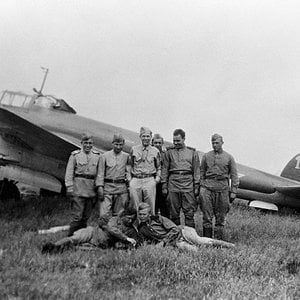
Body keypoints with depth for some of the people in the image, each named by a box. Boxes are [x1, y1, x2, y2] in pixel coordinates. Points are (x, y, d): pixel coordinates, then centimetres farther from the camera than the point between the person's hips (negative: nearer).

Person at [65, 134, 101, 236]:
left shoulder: (97, 155, 9)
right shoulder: (75, 155, 1)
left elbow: (99, 173, 12)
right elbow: (69, 172, 0)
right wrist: (69, 187, -7)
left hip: (91, 189, 4)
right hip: (79, 188, -4)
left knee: (86, 216, 10)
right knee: (77, 215, -8)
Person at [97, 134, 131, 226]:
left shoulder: (126, 156, 7)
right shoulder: (105, 156, 4)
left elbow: (129, 170, 11)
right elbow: (101, 173, 3)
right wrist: (100, 187, -4)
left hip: (121, 187, 2)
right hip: (108, 187, -1)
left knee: (119, 214, 6)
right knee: (104, 214, -8)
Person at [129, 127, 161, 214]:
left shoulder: (155, 151, 10)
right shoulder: (134, 149, 11)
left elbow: (158, 167, 20)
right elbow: (131, 165, 17)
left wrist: (158, 176, 4)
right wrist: (129, 177, 6)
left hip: (149, 180, -1)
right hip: (135, 180, 1)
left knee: (150, 208, -1)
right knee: (136, 208, 2)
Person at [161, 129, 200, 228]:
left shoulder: (192, 152, 10)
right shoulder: (169, 152, 10)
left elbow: (196, 170, 9)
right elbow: (164, 170, 9)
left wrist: (196, 186, 2)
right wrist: (164, 186, 2)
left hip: (188, 184, -1)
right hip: (173, 183, 1)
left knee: (189, 212, -1)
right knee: (174, 213, 5)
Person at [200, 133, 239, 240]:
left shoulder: (229, 157, 8)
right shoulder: (206, 156, 11)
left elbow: (234, 176, 7)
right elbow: (201, 172, 12)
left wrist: (233, 191, 1)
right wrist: (201, 186, 2)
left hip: (223, 188, 0)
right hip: (208, 187, 0)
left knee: (221, 216, 4)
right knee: (207, 215, -2)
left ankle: (219, 240, 12)